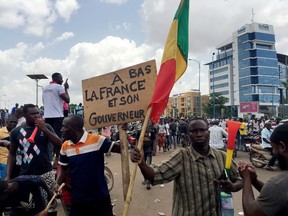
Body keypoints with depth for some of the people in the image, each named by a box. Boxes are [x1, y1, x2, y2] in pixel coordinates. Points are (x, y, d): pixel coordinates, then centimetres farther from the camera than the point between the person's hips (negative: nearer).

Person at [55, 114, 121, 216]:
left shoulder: (96, 139, -16)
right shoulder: (65, 146, 0)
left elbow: (120, 148, -17)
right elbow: (63, 168, 11)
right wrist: (57, 184, -5)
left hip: (100, 198, -3)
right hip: (78, 199, 4)